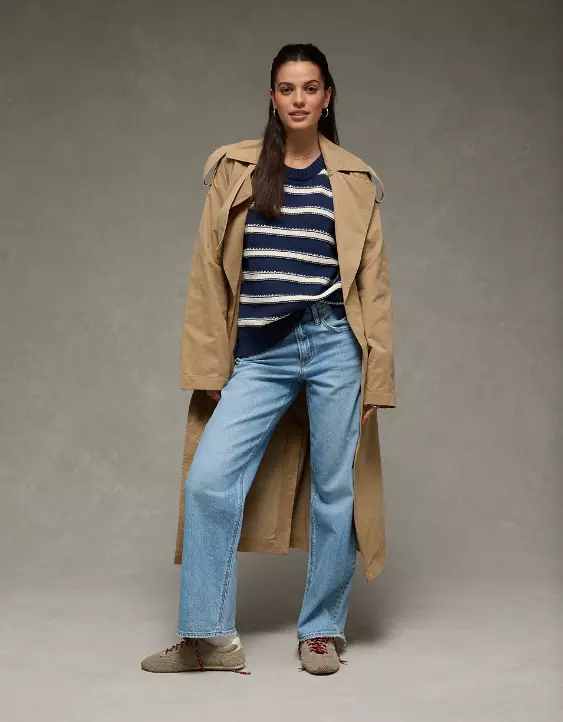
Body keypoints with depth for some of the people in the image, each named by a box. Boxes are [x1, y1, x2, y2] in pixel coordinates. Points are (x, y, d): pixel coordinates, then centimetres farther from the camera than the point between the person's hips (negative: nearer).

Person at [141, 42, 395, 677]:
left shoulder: (352, 178, 6)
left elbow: (374, 281, 6)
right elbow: (213, 270, 8)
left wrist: (379, 378, 2)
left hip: (334, 345, -1)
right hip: (261, 355, 1)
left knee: (333, 490, 4)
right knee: (209, 478, -10)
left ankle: (322, 631, 20)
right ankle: (209, 636, 1)